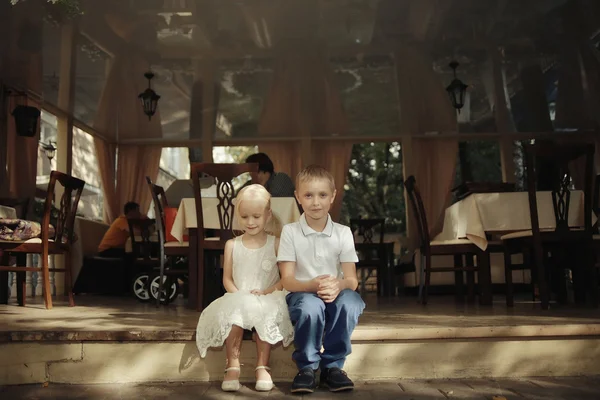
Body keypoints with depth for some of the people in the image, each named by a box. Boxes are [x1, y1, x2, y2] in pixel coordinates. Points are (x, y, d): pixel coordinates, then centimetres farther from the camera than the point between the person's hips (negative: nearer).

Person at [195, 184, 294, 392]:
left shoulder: (276, 244, 4)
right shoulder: (232, 245, 9)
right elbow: (227, 279, 7)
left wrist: (267, 292, -15)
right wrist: (239, 295, -12)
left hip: (267, 301, -1)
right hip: (237, 299, 1)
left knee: (266, 313, -35)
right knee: (233, 311, -33)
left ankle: (262, 366, -23)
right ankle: (233, 365, -25)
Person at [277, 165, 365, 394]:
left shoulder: (343, 232, 0)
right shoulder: (290, 231, -4)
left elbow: (352, 280, -5)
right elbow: (287, 280, -9)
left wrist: (338, 285, -30)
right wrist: (314, 285, -30)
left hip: (335, 295, 2)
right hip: (301, 294, -2)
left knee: (349, 302, -34)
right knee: (311, 306, -37)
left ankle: (332, 365, -12)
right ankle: (307, 367, -11)